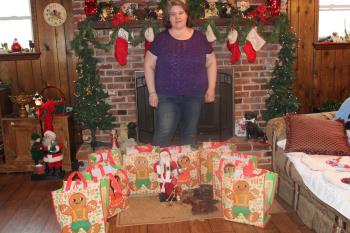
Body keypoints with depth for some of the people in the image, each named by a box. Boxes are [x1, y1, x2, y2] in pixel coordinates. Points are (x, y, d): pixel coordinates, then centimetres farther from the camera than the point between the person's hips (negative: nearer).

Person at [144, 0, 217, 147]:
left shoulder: (199, 37, 3)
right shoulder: (161, 38, -2)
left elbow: (211, 62, 10)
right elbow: (149, 65, 0)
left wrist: (211, 88, 3)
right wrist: (152, 92, -5)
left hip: (194, 96, 2)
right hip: (167, 96, -2)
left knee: (190, 133, 13)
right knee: (163, 133, -5)